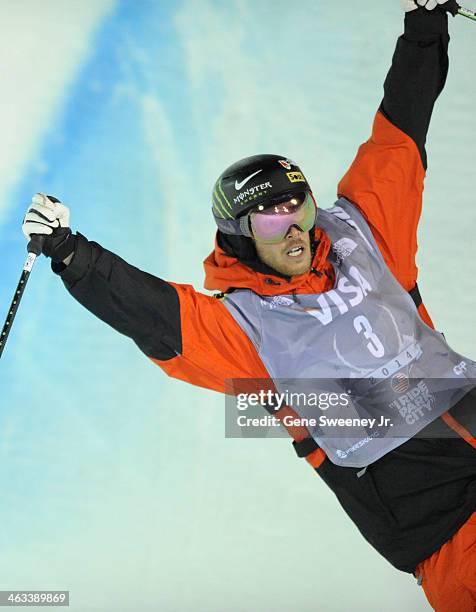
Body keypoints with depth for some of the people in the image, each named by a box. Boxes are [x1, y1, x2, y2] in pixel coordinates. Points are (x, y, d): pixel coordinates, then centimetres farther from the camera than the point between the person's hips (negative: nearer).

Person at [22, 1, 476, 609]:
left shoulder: (356, 232, 14)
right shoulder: (242, 321, 2)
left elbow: (396, 147, 18)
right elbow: (154, 311, -9)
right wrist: (69, 253, -17)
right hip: (395, 479, -5)